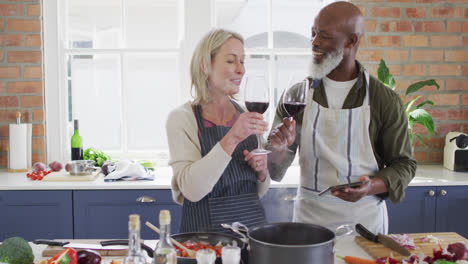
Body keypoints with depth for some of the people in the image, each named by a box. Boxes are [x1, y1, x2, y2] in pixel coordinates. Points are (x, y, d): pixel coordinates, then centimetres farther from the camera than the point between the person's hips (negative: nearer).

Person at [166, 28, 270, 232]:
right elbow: (191, 189, -18)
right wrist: (232, 139, -24)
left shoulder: (245, 115, 9)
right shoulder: (181, 118, -5)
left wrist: (262, 171, -3)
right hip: (206, 231, -4)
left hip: (253, 224, 4)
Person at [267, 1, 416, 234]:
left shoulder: (384, 99, -6)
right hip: (309, 217, 1)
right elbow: (275, 170, 2)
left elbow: (404, 164, 0)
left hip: (365, 218, -1)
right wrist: (279, 149, -21)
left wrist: (372, 186, -19)